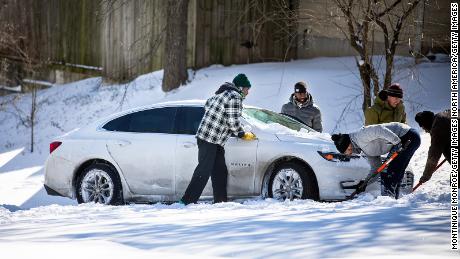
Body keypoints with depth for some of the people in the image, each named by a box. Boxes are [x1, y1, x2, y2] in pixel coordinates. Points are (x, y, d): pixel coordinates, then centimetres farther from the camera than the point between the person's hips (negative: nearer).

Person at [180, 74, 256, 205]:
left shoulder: (222, 93, 19)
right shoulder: (235, 97, -12)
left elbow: (207, 105, 27)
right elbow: (233, 122, -15)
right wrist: (242, 134, 1)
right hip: (209, 139, -11)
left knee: (220, 171, 11)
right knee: (204, 171, -12)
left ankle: (220, 201, 12)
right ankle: (188, 200, -15)